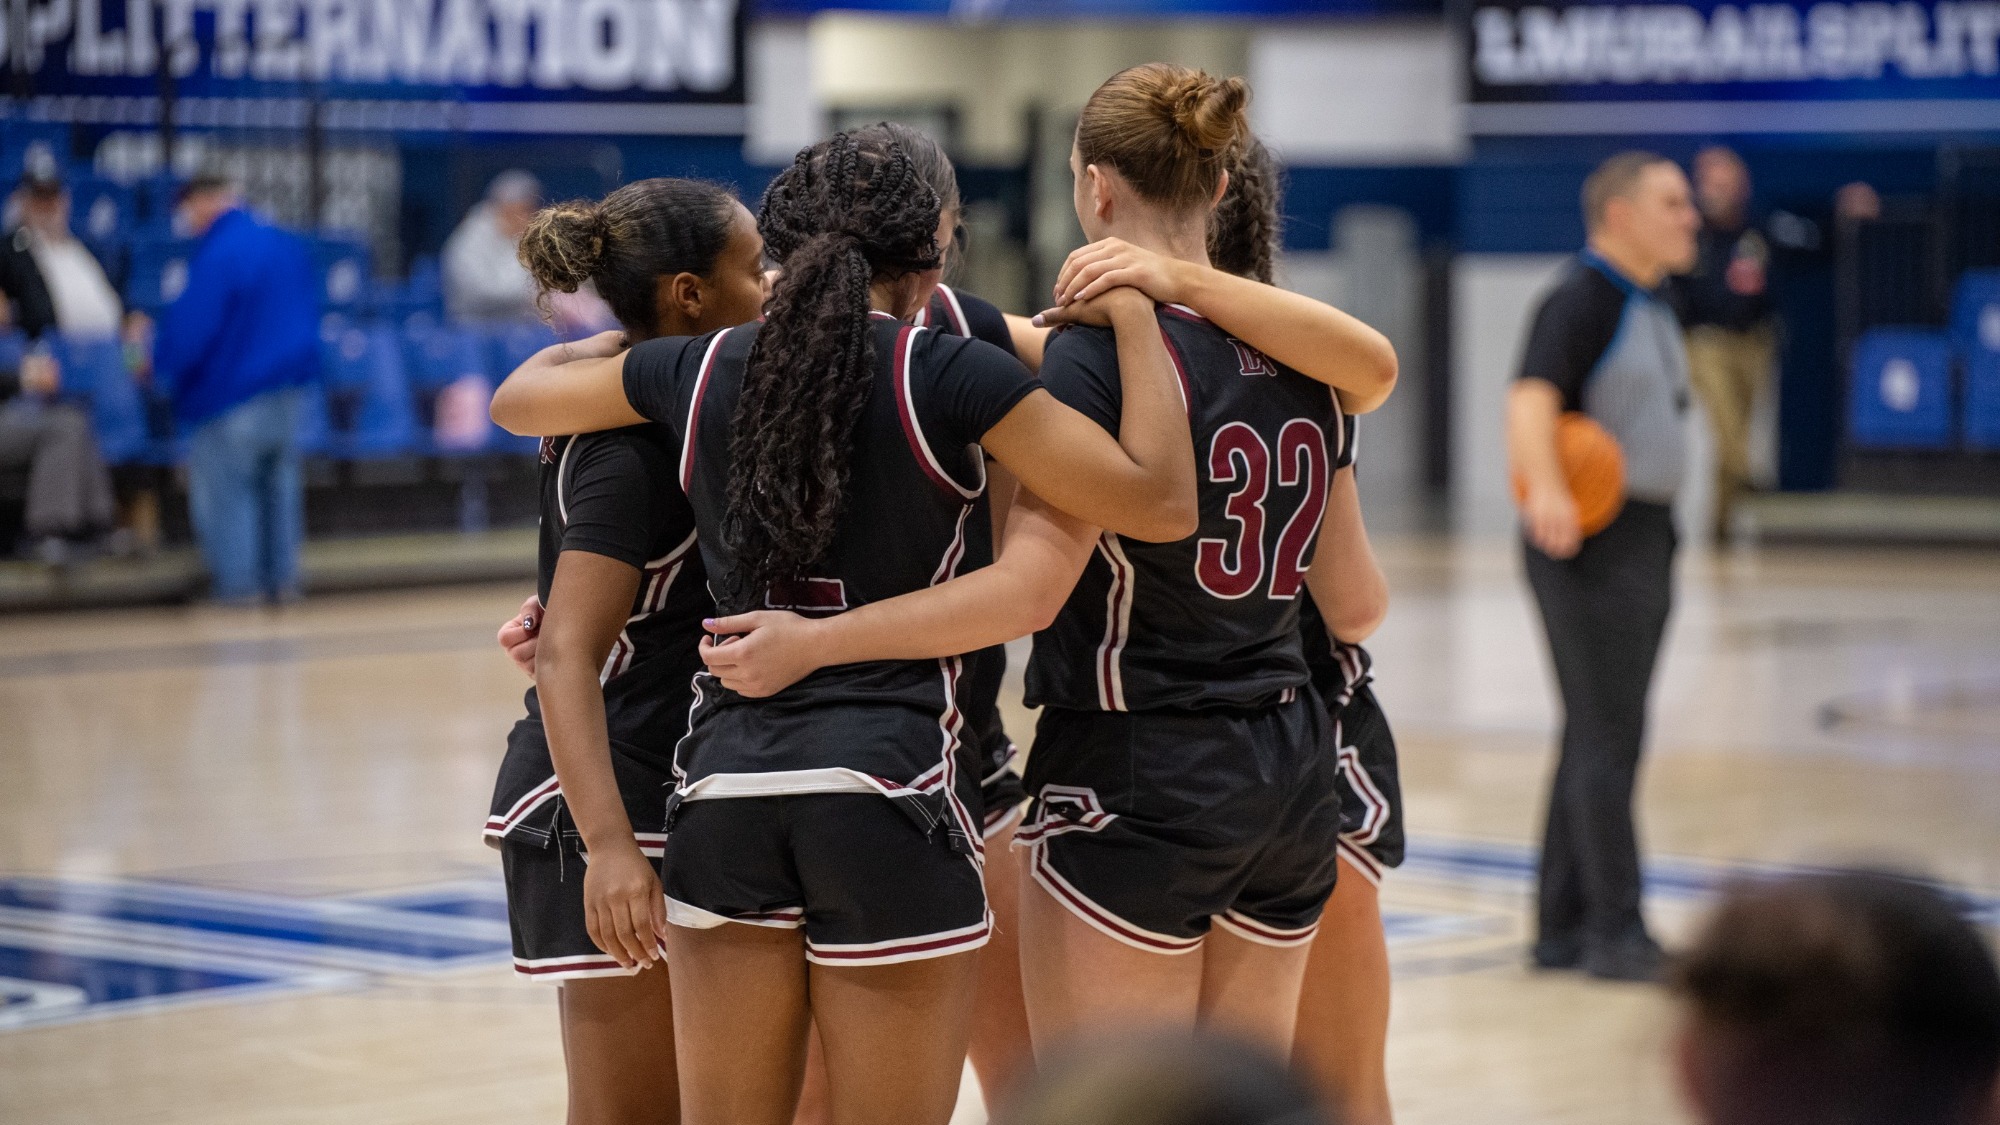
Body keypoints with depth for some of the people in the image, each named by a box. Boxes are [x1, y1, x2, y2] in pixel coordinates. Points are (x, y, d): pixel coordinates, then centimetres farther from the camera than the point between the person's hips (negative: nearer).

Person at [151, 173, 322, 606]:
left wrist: (161, 369, -3)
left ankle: (238, 582, -1)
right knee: (278, 481, 16)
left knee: (223, 488, 0)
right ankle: (282, 577, 18)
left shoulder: (217, 257, -19)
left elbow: (190, 328, -19)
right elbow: (308, 314, 18)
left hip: (232, 392, -8)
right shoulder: (289, 246, 8)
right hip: (290, 386, 8)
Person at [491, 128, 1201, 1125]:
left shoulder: (701, 369, 7)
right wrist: (1134, 318, 2)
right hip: (890, 787, -4)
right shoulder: (947, 376, -6)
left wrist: (619, 333, 42)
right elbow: (1160, 501, -10)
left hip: (727, 781, 4)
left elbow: (516, 398, 24)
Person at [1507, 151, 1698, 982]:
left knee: (1598, 739, 12)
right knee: (1606, 738, -9)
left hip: (1645, 537, 10)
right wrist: (1545, 489, -45)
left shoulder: (1650, 307, 15)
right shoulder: (1582, 301, -14)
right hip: (1590, 542, -10)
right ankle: (1615, 933, -7)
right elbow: (1532, 397, -29)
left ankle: (1563, 928, 17)